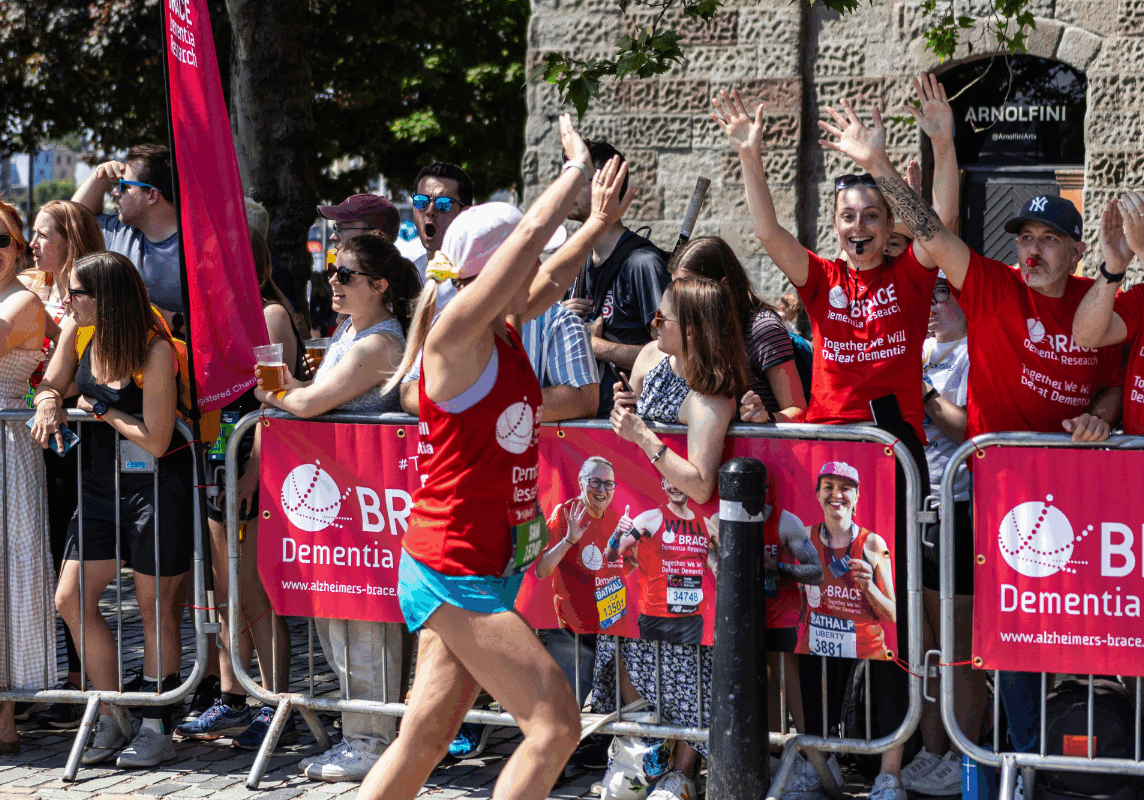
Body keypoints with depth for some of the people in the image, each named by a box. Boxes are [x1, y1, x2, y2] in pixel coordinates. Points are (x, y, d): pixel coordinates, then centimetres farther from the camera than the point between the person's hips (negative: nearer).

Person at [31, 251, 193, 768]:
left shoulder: (155, 350, -22)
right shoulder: (77, 333, -2)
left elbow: (154, 441, -21)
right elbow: (52, 386, 12)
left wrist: (102, 411, -10)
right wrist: (48, 402, -11)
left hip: (157, 489, -7)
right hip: (102, 488, 7)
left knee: (155, 608, 3)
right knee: (70, 599, 3)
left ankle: (157, 730, 13)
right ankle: (110, 721, 14)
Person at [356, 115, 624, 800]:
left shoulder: (506, 330, 8)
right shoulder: (454, 334, -15)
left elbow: (550, 280, 31)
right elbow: (530, 234, -19)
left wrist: (599, 224, 26)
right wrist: (578, 168, -7)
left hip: (491, 568, 9)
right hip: (455, 569, -9)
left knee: (425, 740, 9)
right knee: (556, 724, -13)